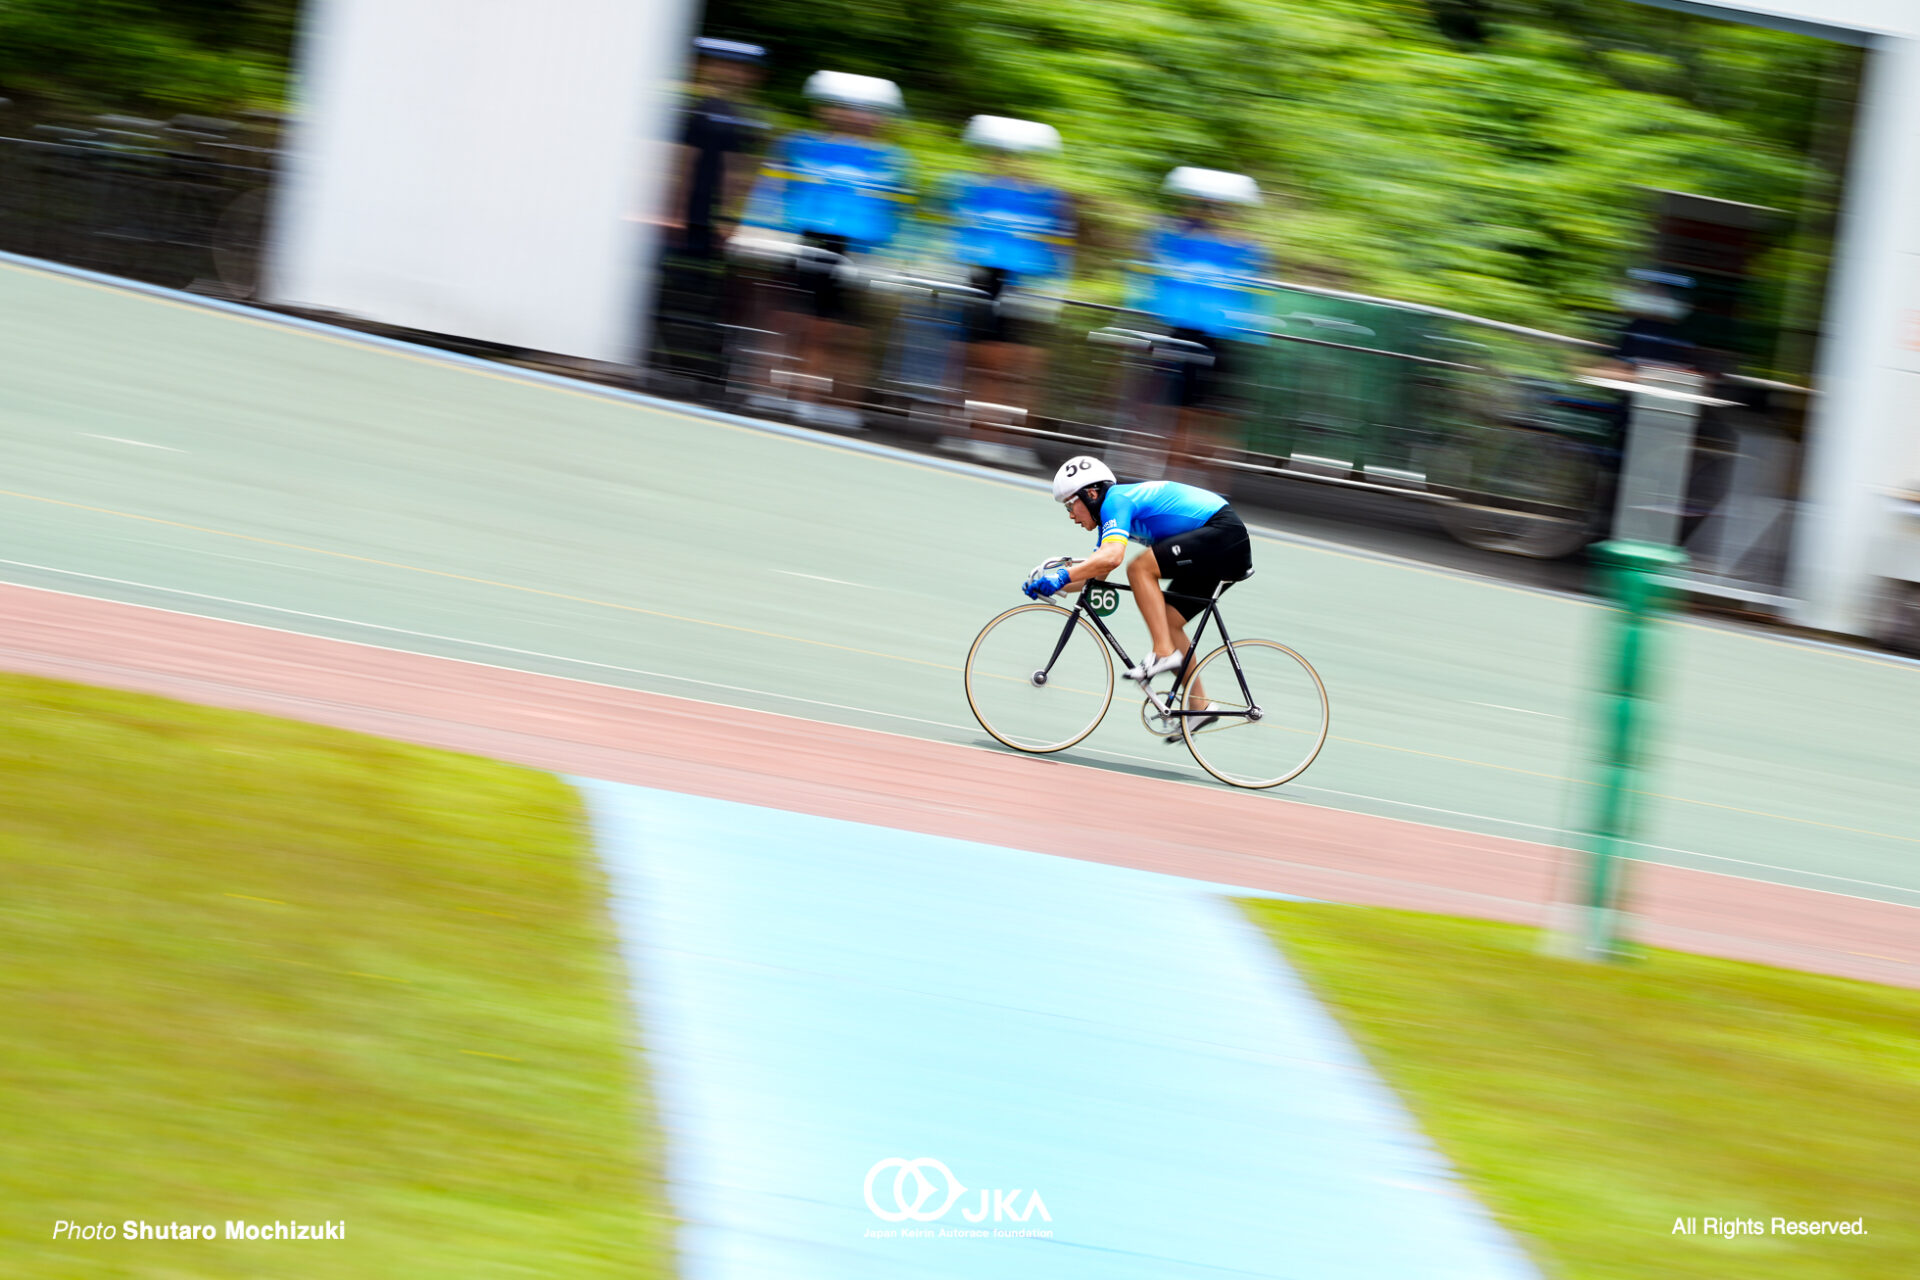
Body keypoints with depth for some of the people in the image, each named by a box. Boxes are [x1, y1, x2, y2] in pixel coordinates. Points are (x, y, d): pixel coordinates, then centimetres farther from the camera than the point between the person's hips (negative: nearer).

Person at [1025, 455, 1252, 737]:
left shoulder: (1115, 501, -13)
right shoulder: (1114, 510, 17)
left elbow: (1111, 557, -31)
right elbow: (1096, 575, 17)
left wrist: (1062, 576, -30)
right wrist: (1049, 583, 5)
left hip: (1222, 532, -10)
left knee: (1140, 567, -20)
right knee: (1167, 622, 11)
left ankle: (1164, 653, -18)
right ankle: (1198, 706, 15)